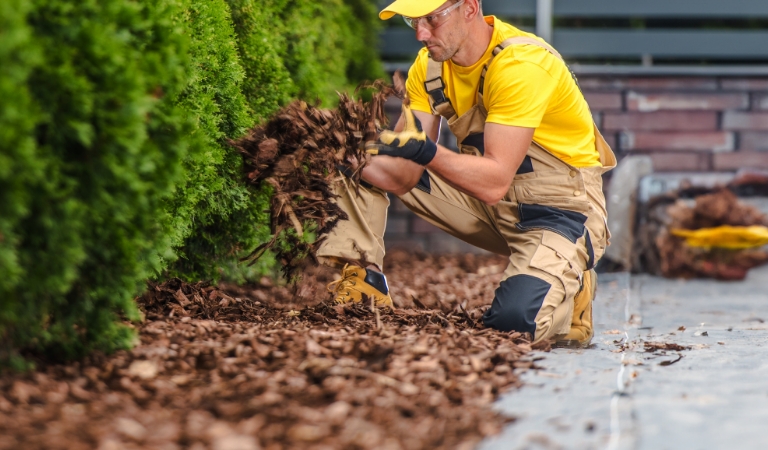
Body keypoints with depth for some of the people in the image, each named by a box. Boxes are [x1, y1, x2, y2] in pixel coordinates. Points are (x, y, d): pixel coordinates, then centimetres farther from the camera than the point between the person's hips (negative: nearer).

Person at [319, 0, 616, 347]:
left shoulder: (521, 64, -27)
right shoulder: (429, 65, -4)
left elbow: (495, 183, -34)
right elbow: (404, 177, -11)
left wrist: (425, 151, -46)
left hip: (558, 211, -7)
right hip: (487, 197, 7)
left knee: (515, 318, -31)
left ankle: (566, 282, 2)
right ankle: (362, 283, -2)